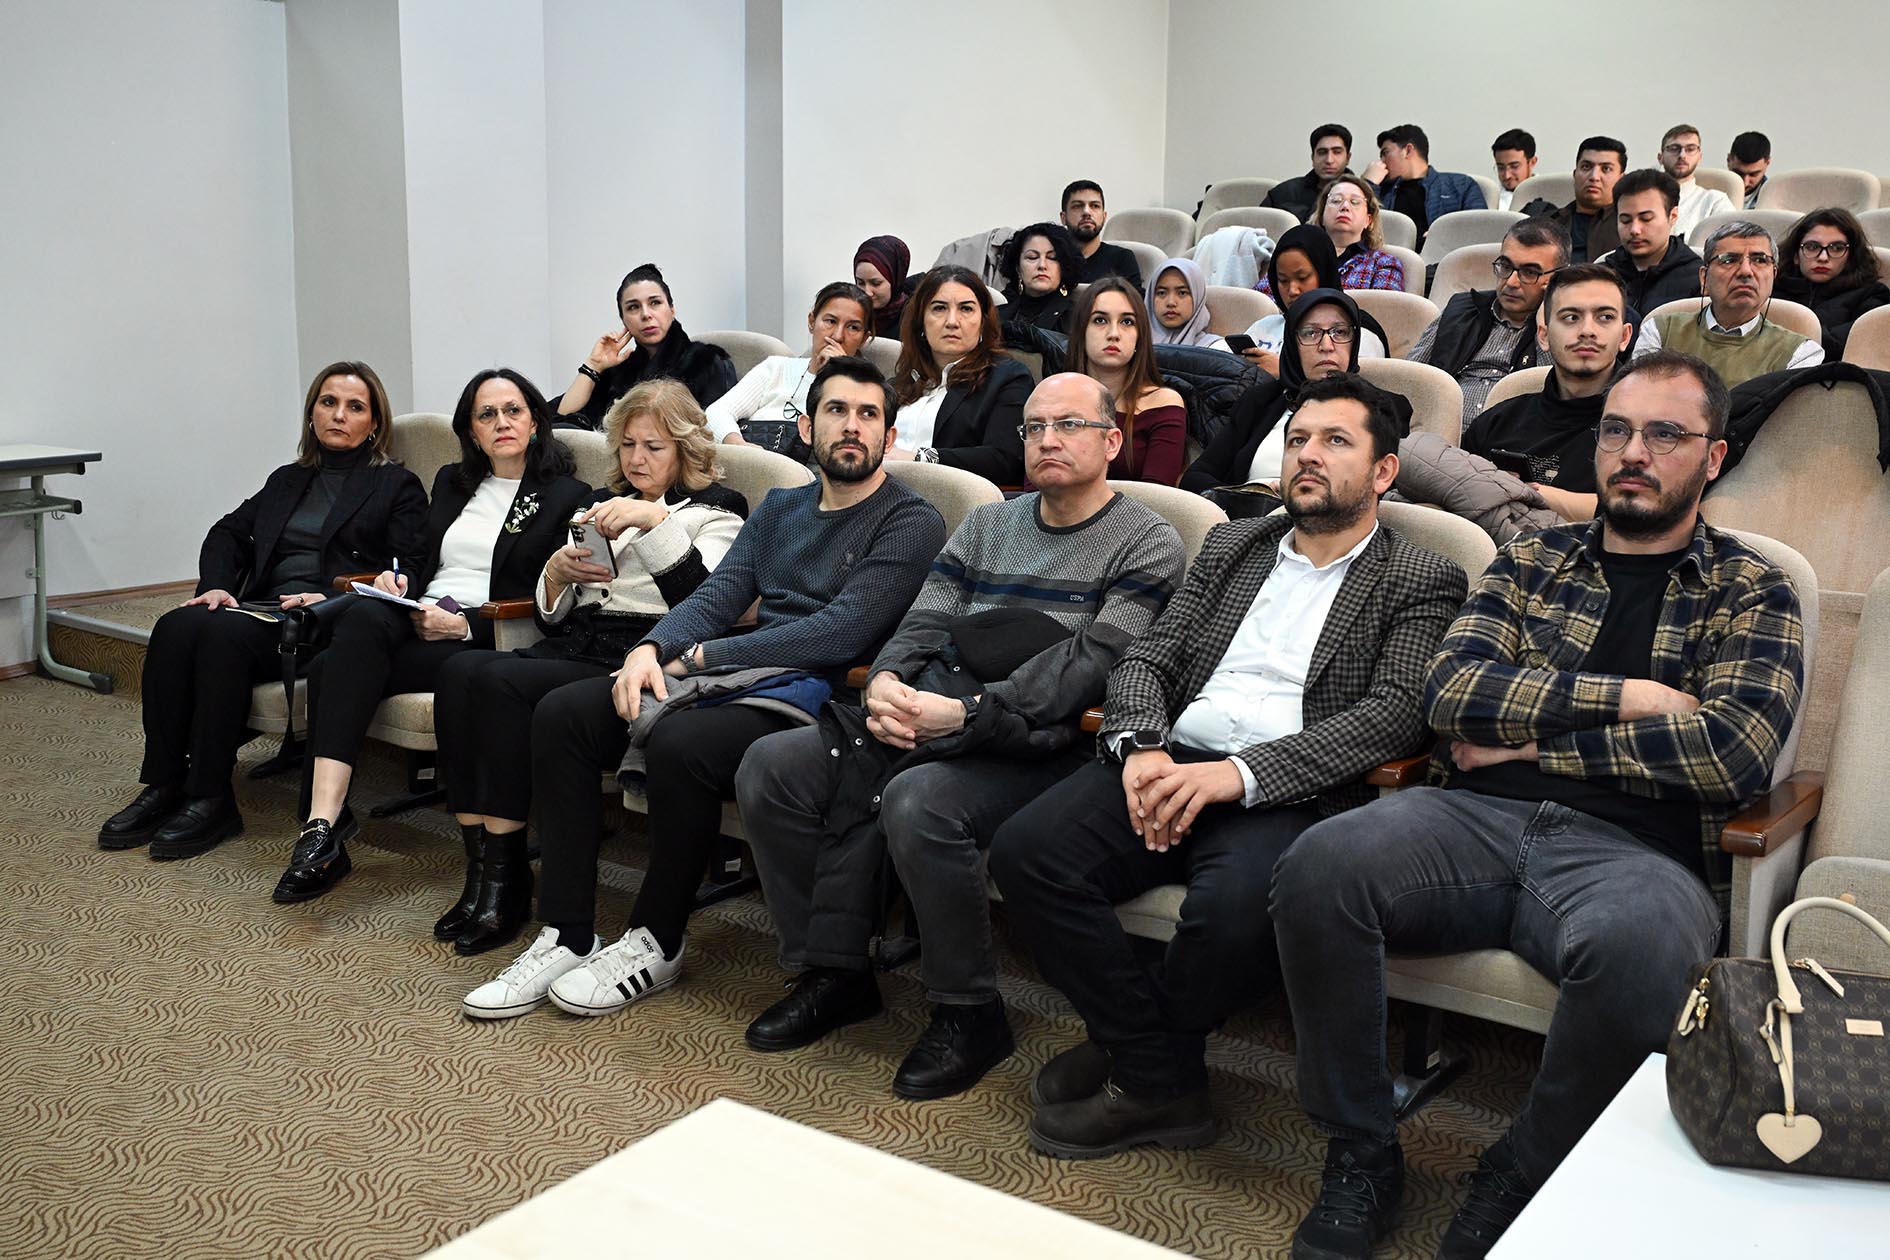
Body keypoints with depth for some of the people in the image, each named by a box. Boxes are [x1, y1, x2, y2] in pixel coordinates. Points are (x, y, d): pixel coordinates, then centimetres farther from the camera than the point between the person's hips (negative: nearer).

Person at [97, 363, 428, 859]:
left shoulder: (397, 485, 10)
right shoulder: (287, 480, 28)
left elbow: (407, 572, -3)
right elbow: (229, 532, 19)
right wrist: (216, 585, -2)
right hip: (264, 609, 6)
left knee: (224, 633, -32)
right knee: (176, 627, -25)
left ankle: (210, 798, -28)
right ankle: (163, 786, -24)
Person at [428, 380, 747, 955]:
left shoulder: (714, 510, 9)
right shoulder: (604, 502, 27)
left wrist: (656, 522, -20)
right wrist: (557, 572, 3)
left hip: (633, 663, -6)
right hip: (572, 647, 6)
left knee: (499, 682, -28)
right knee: (459, 671, -23)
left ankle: (505, 881, -20)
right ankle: (480, 869, -21)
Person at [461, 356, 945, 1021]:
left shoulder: (911, 522, -3)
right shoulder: (779, 507, 21)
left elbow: (838, 634, -15)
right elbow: (715, 598, 12)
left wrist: (702, 656, -11)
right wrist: (650, 649, -11)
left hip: (818, 696, -7)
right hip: (736, 681, 8)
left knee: (679, 742, -34)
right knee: (562, 712, -7)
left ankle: (656, 942, -11)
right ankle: (567, 936, -7)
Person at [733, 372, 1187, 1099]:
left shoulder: (1147, 545, 2)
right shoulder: (986, 527, 21)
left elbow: (1089, 665, -12)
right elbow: (923, 625, 14)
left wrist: (967, 712, -22)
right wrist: (886, 683, -10)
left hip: (1035, 746, -6)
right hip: (925, 721, 7)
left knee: (918, 801, -35)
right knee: (771, 765, -9)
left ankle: (969, 1012, -13)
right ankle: (833, 972, 3)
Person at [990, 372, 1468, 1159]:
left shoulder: (1422, 583, 8)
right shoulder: (1230, 546, 23)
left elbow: (1393, 714, -7)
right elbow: (1148, 658, 16)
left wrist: (1239, 771, -19)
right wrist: (1141, 746, -8)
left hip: (1287, 793, -4)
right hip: (1170, 764, 5)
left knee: (1237, 903, -37)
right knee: (1025, 849, -22)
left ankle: (1128, 1057, -4)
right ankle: (1163, 1085, -10)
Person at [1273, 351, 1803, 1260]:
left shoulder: (1750, 593, 13)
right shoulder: (1533, 560, 20)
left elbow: (1733, 751, -5)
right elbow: (1449, 691, 5)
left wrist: (1529, 738, -2)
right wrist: (1625, 697, -3)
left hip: (1635, 852, -2)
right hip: (1475, 818, 2)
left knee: (1636, 946, -38)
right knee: (1319, 864, -28)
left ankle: (1518, 1183, -11)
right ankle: (1360, 1154, -8)